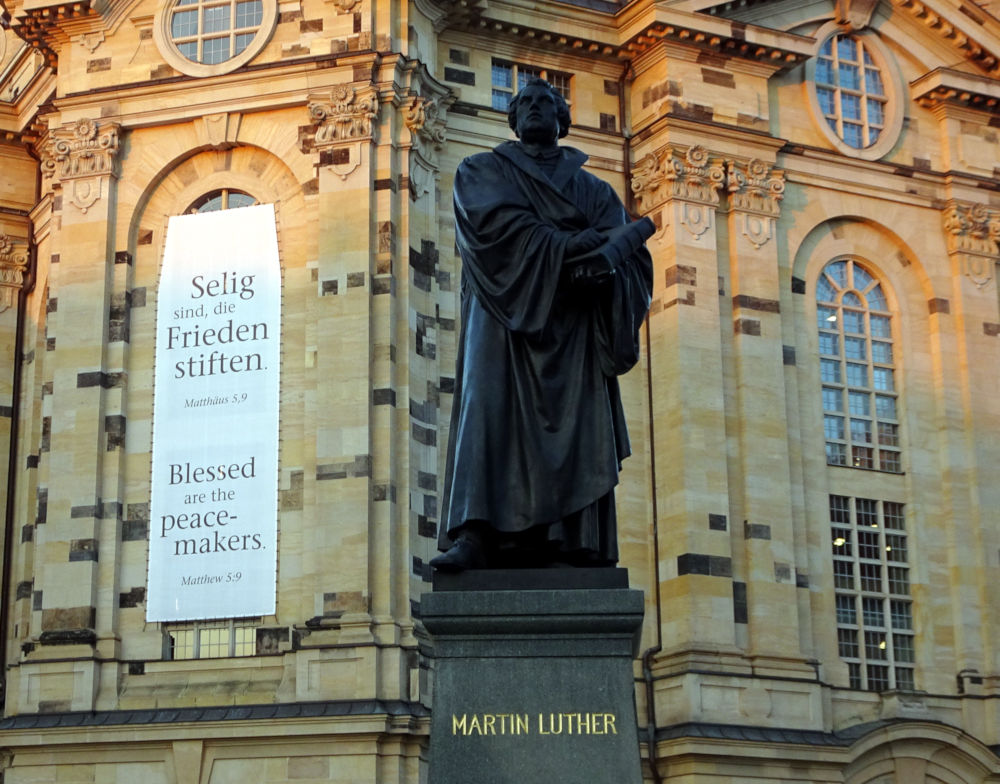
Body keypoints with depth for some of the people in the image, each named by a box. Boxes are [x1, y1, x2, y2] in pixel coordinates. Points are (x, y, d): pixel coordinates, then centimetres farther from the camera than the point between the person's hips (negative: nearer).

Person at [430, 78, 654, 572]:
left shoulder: (594, 190, 22)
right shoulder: (481, 172, 16)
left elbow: (626, 243, 5)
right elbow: (499, 222, -5)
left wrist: (606, 256, -20)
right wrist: (571, 246, -15)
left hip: (572, 321, 2)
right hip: (504, 313, -2)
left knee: (576, 421, -11)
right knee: (487, 407, -19)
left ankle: (567, 546, -17)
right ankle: (474, 538, -28)